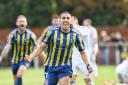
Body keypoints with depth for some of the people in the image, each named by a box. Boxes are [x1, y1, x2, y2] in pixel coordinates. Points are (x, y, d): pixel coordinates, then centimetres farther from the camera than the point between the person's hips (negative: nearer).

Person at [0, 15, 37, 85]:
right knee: (16, 79, 9)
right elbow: (7, 47, -17)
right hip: (15, 60, 3)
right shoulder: (13, 34, -9)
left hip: (26, 59, -3)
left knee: (19, 74, -27)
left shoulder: (30, 34, -12)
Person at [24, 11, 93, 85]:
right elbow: (41, 47, -3)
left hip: (66, 67, -1)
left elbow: (83, 52, 5)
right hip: (52, 67, 1)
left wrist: (88, 65, -7)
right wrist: (30, 57, -15)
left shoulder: (75, 36, -4)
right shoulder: (52, 32, -7)